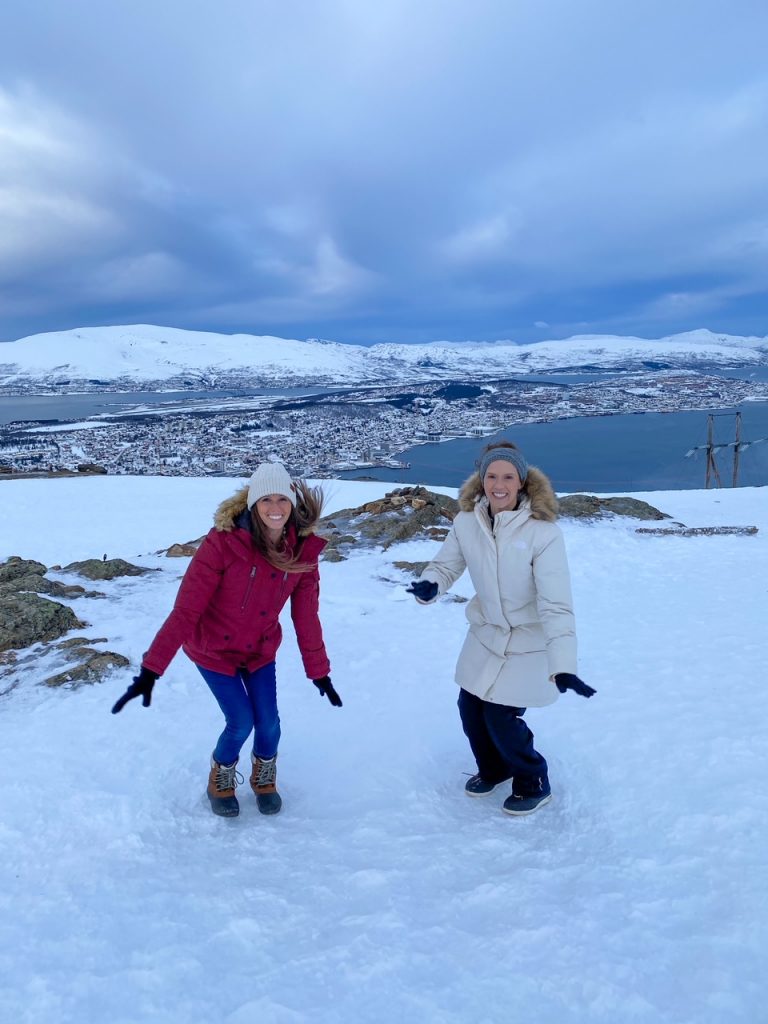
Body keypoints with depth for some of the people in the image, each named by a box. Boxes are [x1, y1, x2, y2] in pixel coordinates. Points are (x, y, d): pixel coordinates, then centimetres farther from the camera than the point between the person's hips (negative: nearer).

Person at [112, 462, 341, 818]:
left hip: (261, 650, 4)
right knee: (241, 722, -4)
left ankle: (264, 779, 37)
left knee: (269, 722, 2)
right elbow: (185, 611, -29)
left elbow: (306, 616, -7)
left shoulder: (304, 549, -17)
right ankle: (220, 781, 31)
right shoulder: (222, 543, -31)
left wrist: (319, 671, 0)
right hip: (214, 649, -3)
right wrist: (150, 670, -30)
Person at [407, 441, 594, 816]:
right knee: (469, 707, 12)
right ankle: (493, 768, 43)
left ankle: (534, 784, 28)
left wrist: (562, 666, -37)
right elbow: (445, 564, -1)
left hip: (529, 640, -5)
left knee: (501, 717, -2)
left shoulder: (543, 531, -28)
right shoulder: (467, 522, -14)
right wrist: (429, 584, -25)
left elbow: (556, 603, -30)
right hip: (485, 632, 5)